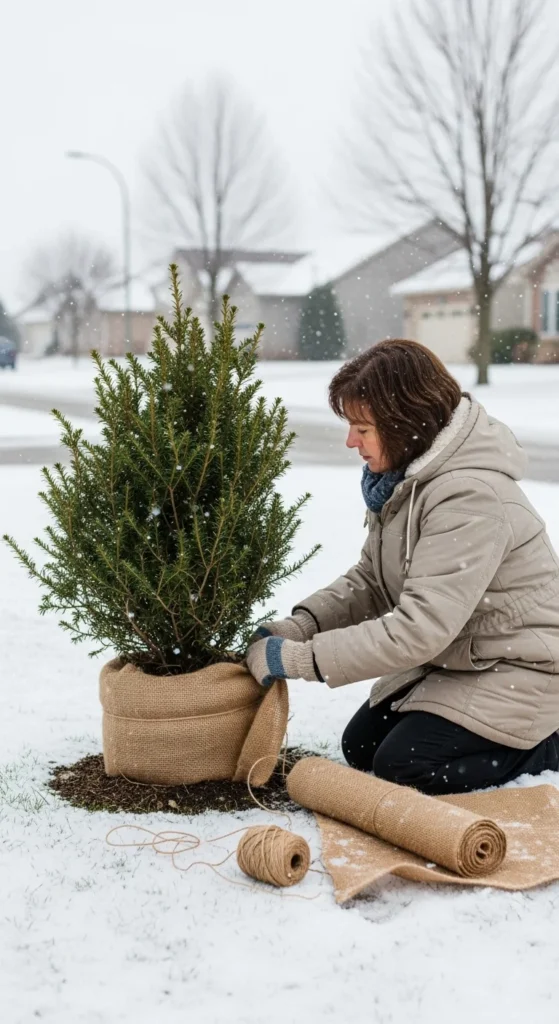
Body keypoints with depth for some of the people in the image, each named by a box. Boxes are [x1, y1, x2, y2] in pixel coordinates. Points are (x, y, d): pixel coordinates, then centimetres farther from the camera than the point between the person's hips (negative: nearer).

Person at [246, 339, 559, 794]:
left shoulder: (471, 498, -31)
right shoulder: (403, 476, -1)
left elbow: (420, 627, -34)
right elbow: (371, 582, 4)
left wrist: (297, 659, -30)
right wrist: (298, 626, -14)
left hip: (516, 671, -9)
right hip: (449, 658, 9)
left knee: (401, 766, -15)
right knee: (360, 747, 7)